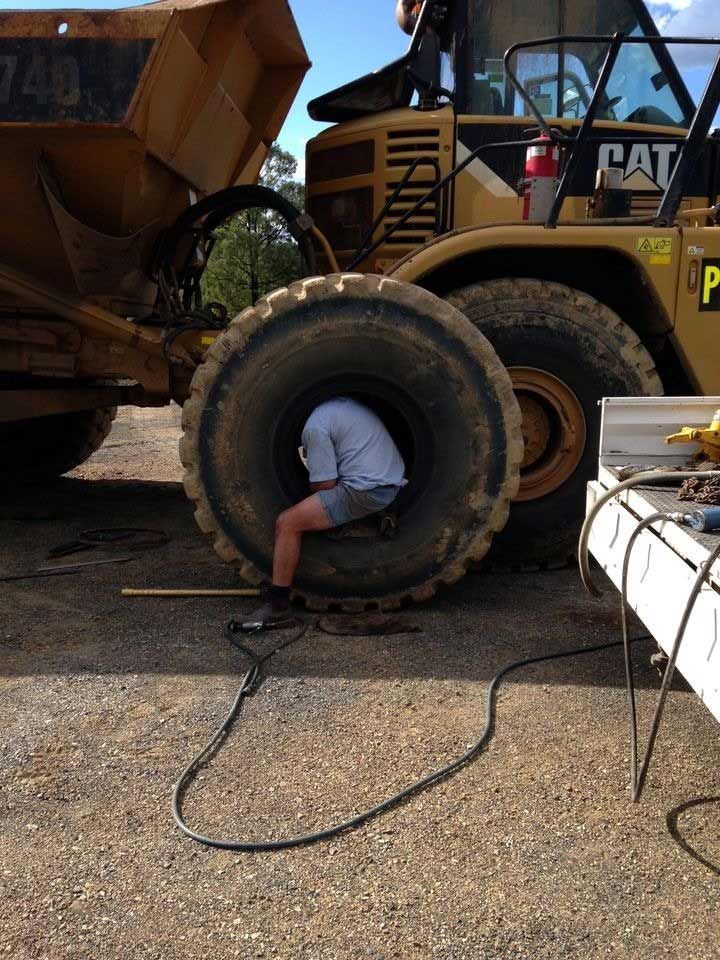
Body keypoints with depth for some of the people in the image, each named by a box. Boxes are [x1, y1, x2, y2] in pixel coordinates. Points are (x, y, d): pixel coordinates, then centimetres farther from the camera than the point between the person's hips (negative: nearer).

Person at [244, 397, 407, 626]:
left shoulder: (315, 426, -8)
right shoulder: (347, 402, 19)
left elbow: (325, 484, -10)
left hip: (365, 491, -10)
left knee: (288, 523, -9)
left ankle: (277, 604, -7)